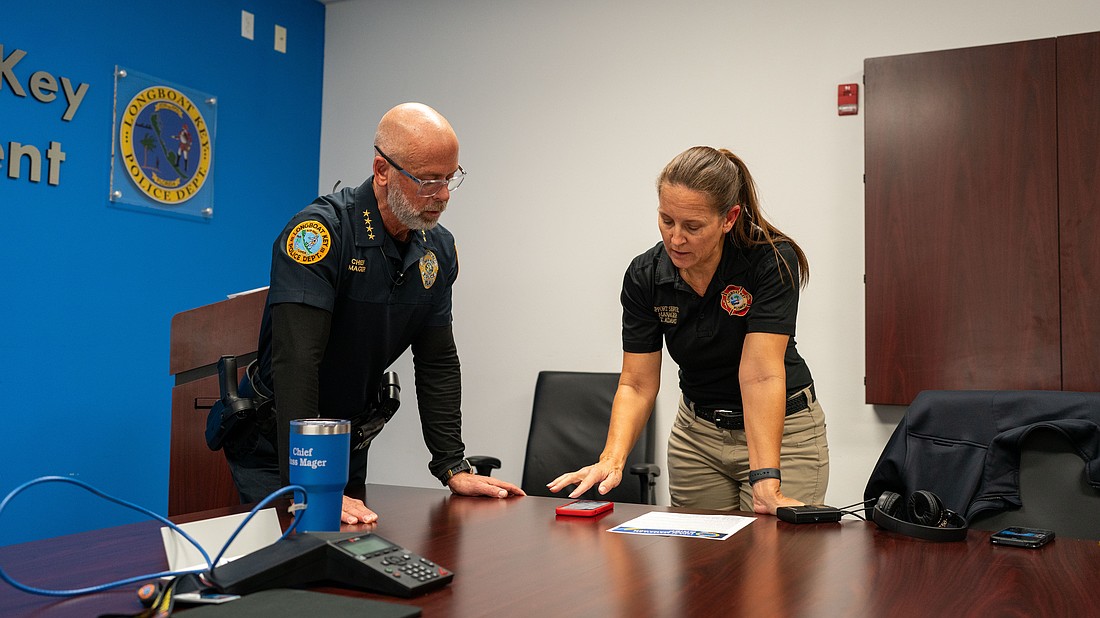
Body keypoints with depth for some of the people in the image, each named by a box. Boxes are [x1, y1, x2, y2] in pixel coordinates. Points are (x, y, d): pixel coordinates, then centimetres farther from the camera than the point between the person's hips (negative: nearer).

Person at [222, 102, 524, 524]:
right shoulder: (320, 231, -25)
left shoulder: (438, 248, -2)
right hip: (275, 445, -6)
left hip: (350, 442, 6)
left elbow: (437, 362, 2)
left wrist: (454, 469, -4)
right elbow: (296, 361, -32)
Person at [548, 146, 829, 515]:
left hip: (783, 429, -3)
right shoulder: (645, 276, -13)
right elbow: (637, 384, -12)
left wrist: (766, 482, -38)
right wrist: (612, 459, -28)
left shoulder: (773, 261, -23)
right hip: (697, 432, 3)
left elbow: (761, 375, -31)